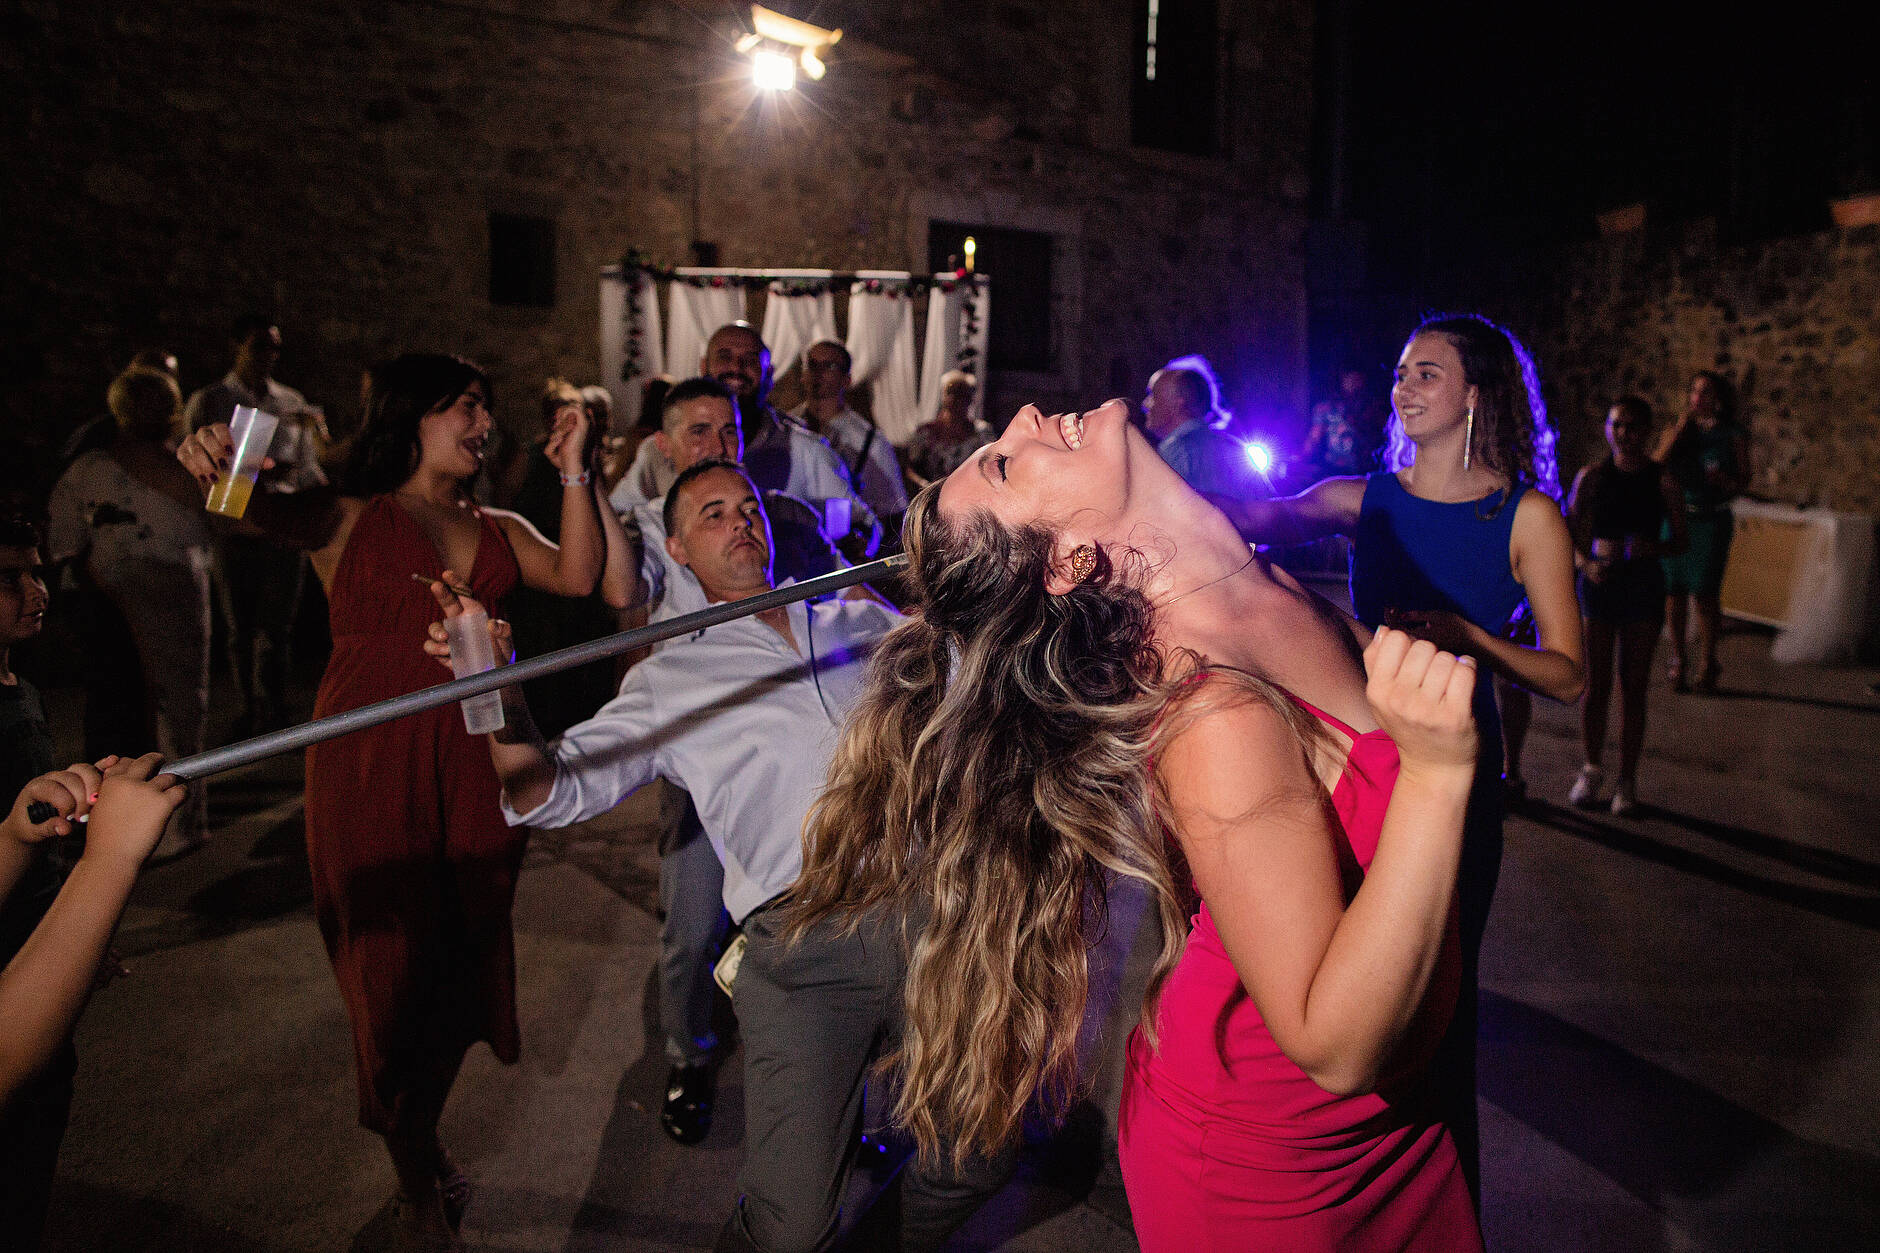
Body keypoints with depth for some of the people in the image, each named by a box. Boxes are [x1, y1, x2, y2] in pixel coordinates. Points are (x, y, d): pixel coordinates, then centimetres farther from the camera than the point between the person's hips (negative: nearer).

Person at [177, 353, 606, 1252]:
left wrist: (574, 473, -6)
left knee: (466, 958, 11)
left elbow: (577, 576, -1)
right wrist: (213, 463, -38)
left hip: (478, 759, 4)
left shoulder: (498, 530, 15)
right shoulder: (348, 519, 3)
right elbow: (261, 511, -16)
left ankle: (424, 1139, 36)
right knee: (393, 963, 3)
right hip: (371, 763, -4)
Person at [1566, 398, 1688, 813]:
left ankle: (1627, 780, 14)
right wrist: (1585, 563, -16)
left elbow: (1681, 540, 5)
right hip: (1598, 582, 0)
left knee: (1633, 686, 3)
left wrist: (1653, 548, -16)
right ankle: (1592, 768, 22)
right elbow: (1569, 533, 3)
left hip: (1643, 582, 0)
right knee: (1595, 683, 3)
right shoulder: (1591, 477, 2)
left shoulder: (1662, 481, 0)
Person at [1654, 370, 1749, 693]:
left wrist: (1724, 479, -16)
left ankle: (1706, 663, 4)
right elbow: (1657, 463, -5)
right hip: (1674, 517, 2)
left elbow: (1743, 481, 6)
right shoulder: (1676, 430, 10)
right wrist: (1682, 424, -9)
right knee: (1674, 590, 0)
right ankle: (1679, 658, 12)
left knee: (1704, 591, -6)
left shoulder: (1734, 436, 4)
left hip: (1712, 519, -2)